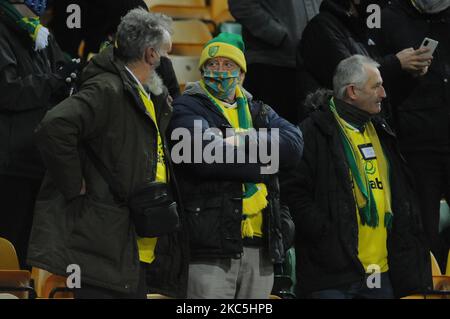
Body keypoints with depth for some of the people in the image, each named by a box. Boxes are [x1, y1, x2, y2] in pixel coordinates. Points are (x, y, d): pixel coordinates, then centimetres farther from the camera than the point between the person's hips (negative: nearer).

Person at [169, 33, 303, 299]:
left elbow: (294, 146, 2)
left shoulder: (259, 112, 22)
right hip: (212, 244, -6)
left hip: (260, 244, 6)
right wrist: (264, 165, -7)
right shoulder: (188, 109, 5)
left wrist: (243, 141, -10)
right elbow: (204, 156, -15)